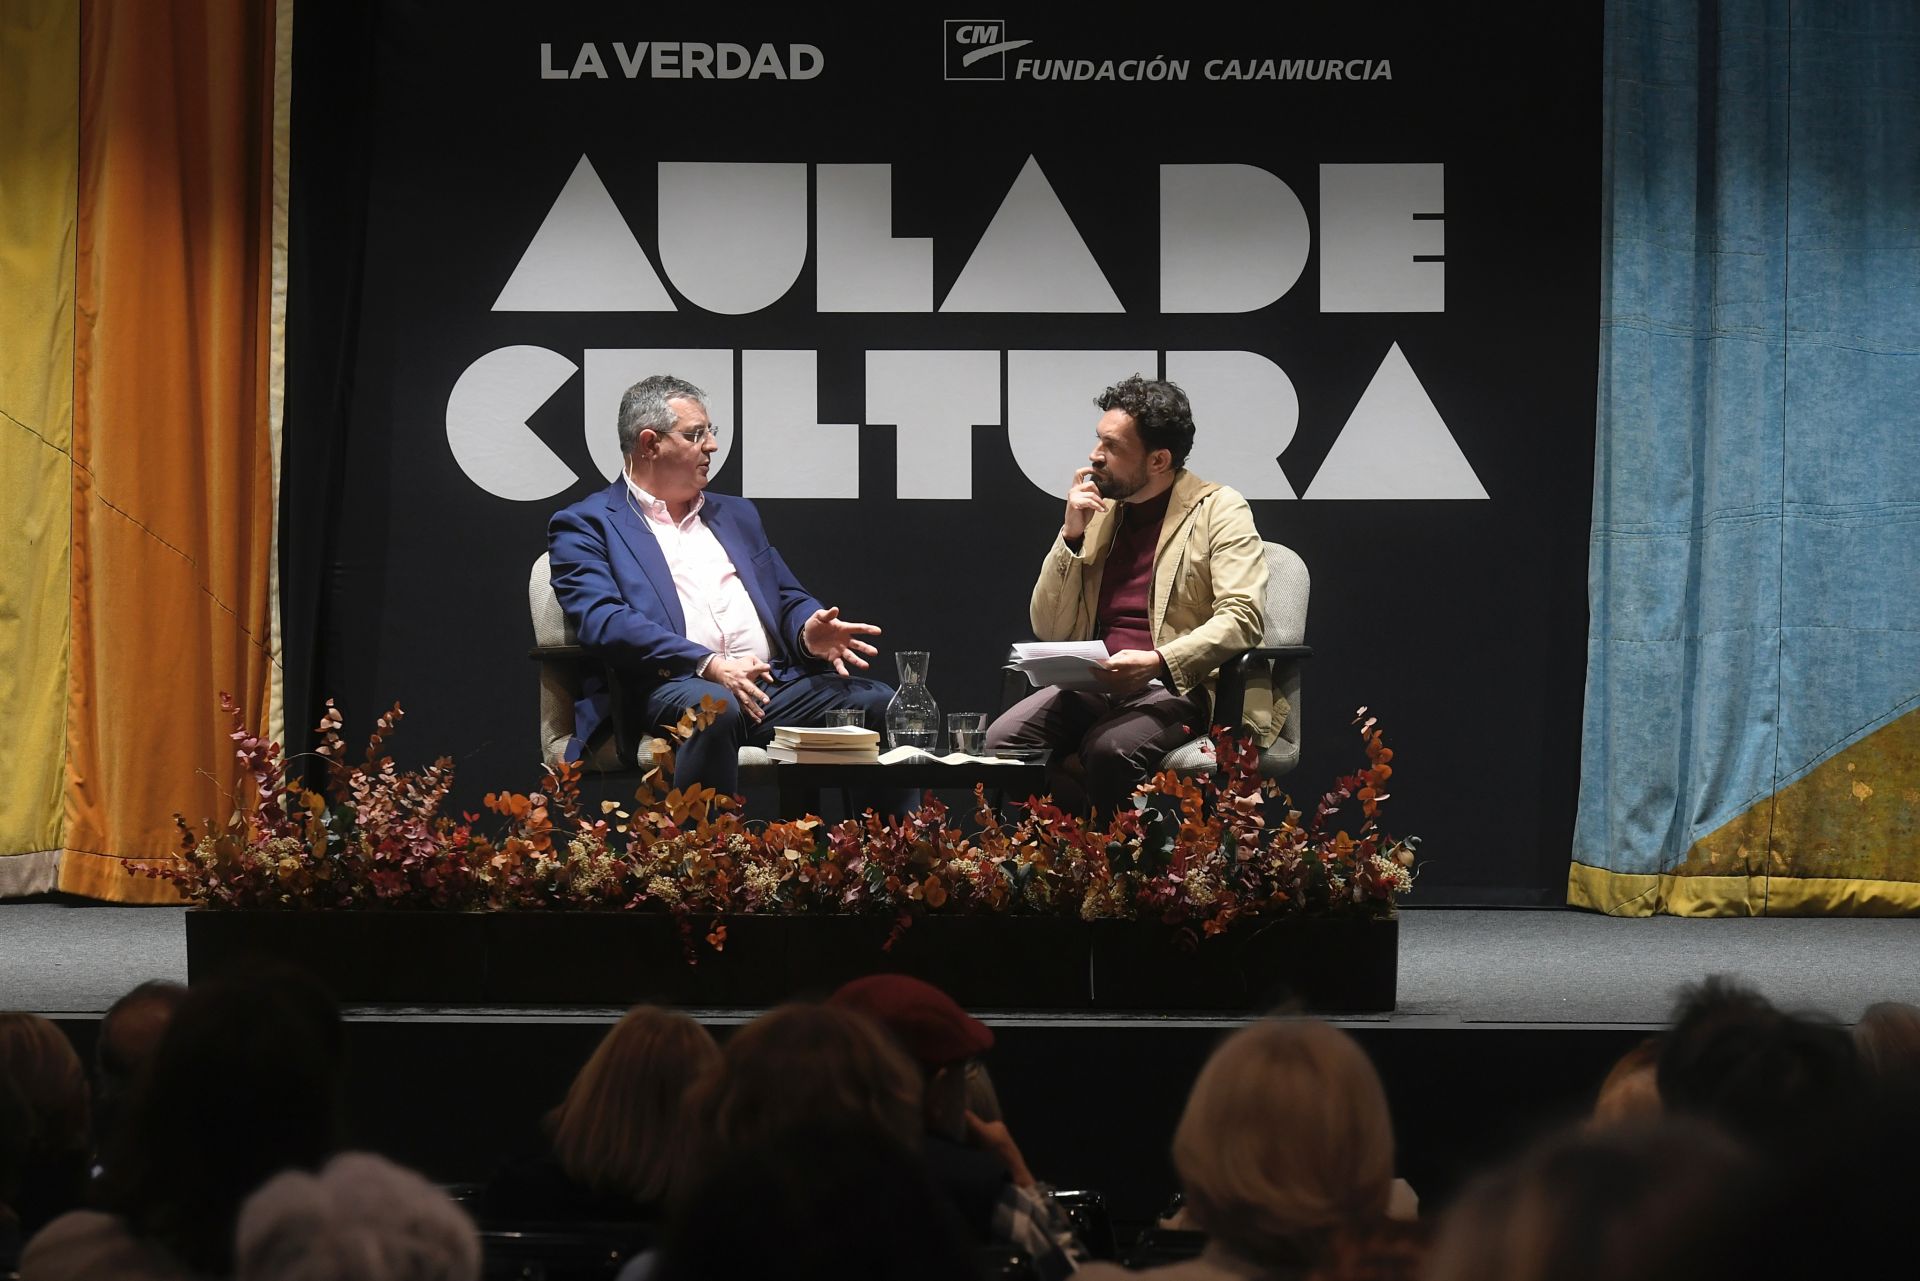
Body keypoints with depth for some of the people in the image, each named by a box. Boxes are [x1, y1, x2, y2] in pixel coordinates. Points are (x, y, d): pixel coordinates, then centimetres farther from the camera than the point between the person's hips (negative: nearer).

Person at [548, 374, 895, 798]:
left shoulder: (736, 514, 29)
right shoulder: (585, 525, 8)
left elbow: (790, 599, 27)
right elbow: (604, 621, -8)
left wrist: (809, 631, -1)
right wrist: (708, 664, -22)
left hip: (774, 684, 6)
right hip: (671, 688, -6)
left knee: (879, 704, -19)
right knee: (713, 707, -41)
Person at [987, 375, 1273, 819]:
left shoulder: (1219, 510, 1)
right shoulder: (1098, 513, 17)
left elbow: (1243, 618, -13)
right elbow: (1050, 629, 15)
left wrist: (1157, 662, -27)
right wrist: (1072, 535, 3)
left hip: (1181, 686, -6)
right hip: (1098, 684, 6)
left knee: (1110, 749, -36)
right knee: (1002, 741, -21)